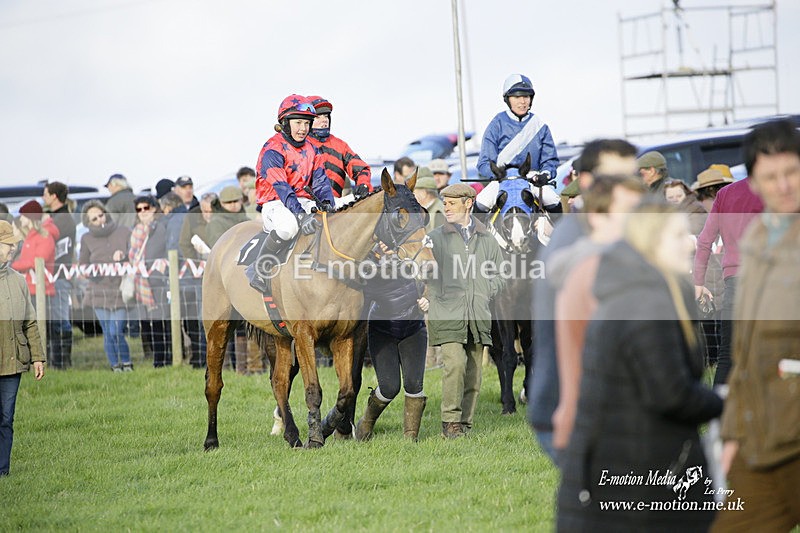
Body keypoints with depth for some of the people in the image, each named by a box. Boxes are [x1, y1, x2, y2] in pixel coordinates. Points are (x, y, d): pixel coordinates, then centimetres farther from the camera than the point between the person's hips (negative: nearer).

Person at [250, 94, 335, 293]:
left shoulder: (310, 149, 15)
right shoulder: (273, 149, -10)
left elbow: (320, 179, 8)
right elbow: (280, 186, -22)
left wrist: (327, 202, -15)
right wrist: (300, 215, -35)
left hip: (303, 201, 7)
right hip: (275, 203, -7)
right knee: (288, 224, -41)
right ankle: (258, 270, -24)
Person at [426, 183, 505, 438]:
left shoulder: (487, 239, 14)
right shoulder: (435, 238, 7)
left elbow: (500, 273, 19)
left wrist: (487, 292, 4)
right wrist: (436, 298, -11)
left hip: (478, 317, 3)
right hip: (447, 315, -3)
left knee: (473, 373, 4)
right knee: (455, 364, -19)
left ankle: (465, 424, 12)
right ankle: (450, 421, -11)